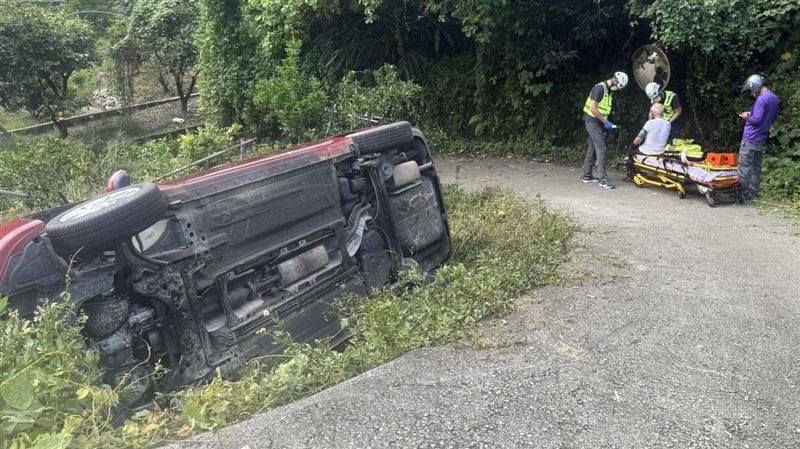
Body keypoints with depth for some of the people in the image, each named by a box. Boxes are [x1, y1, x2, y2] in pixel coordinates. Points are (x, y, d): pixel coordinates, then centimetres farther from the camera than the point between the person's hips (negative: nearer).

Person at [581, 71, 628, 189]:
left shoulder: (609, 91, 13)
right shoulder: (600, 88, -16)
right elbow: (593, 108, -21)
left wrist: (606, 123, 8)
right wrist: (606, 122, -16)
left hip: (598, 122, 10)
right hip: (593, 121, -9)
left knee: (593, 149, 12)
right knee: (601, 149, -12)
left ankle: (587, 175, 19)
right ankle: (603, 179, -12)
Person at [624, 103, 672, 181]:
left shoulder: (650, 123, -17)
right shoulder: (668, 124, 0)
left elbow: (637, 141, -16)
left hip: (647, 152, -6)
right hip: (660, 153, 6)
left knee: (630, 152, 24)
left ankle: (630, 175, 26)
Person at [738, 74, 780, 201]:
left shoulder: (761, 99, -18)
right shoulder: (775, 99, 12)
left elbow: (757, 119, -23)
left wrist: (747, 117, -3)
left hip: (750, 139, -9)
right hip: (761, 139, 9)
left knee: (744, 167, -3)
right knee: (756, 167, 13)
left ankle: (743, 193, 0)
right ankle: (753, 192, 19)